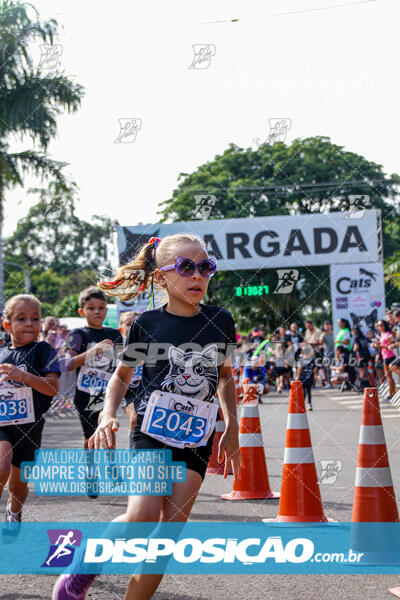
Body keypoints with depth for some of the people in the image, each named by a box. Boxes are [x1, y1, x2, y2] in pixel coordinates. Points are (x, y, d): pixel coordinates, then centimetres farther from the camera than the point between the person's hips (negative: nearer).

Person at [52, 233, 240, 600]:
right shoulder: (147, 323, -3)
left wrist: (232, 429, 13)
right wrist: (108, 416, -6)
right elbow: (122, 376, 10)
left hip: (196, 439, 3)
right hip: (151, 432, -3)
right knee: (142, 516, -22)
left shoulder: (220, 321, 4)